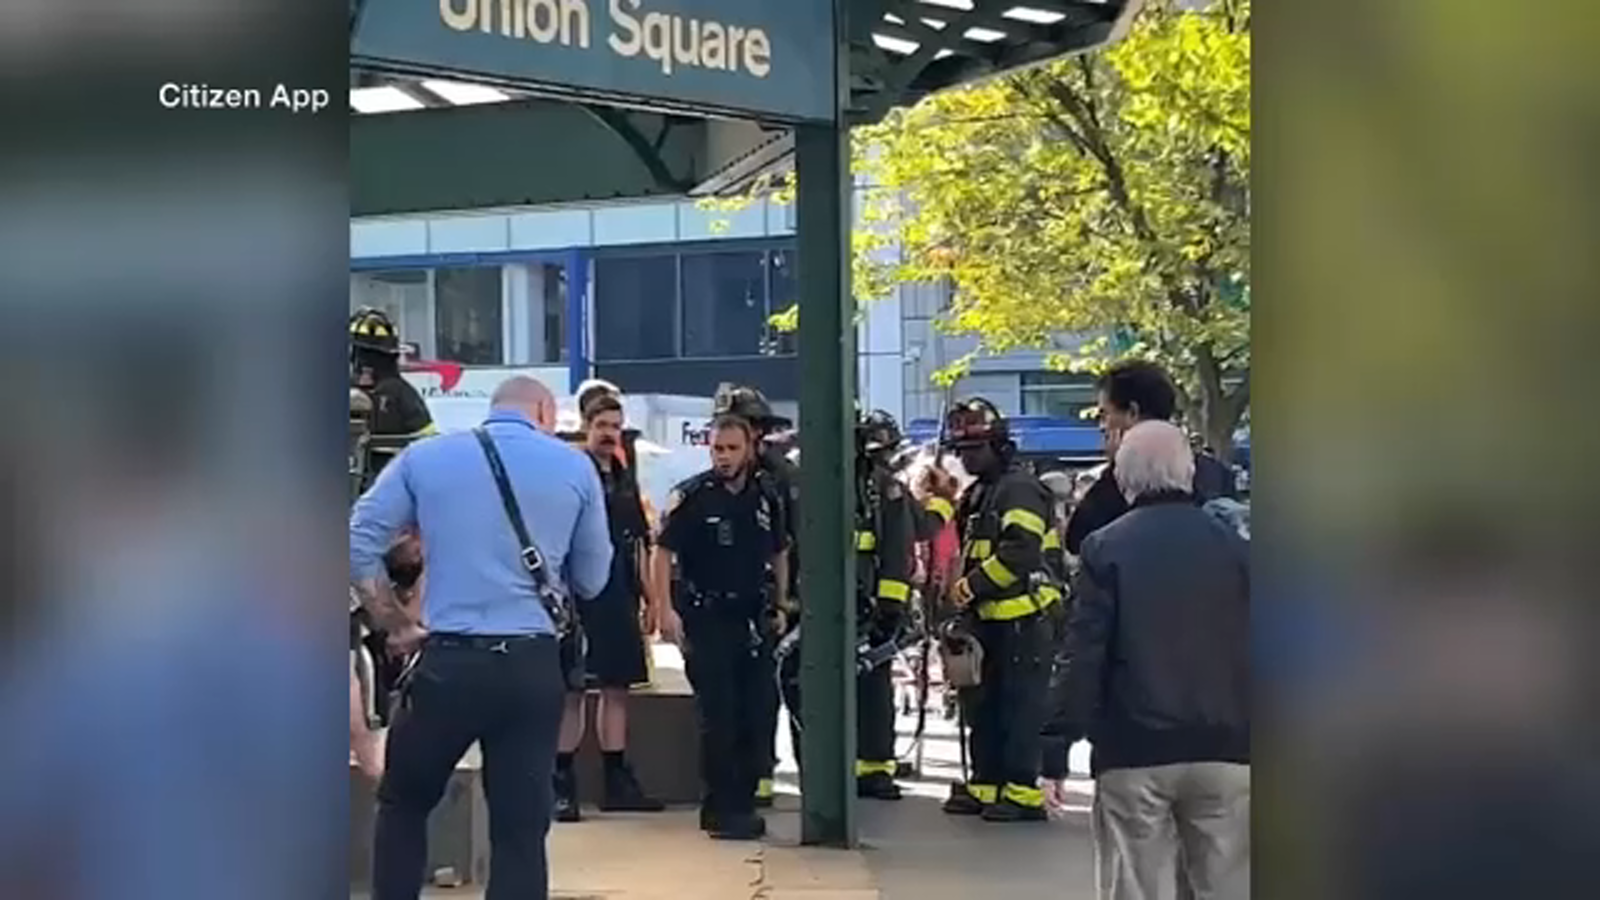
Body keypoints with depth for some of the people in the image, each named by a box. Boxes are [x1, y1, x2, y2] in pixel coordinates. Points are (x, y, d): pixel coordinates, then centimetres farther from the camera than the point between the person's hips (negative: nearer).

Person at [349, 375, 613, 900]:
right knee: (522, 828, 6)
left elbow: (357, 547, 1)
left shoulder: (424, 458, 6)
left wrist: (397, 626, 8)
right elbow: (592, 581, 12)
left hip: (448, 662, -1)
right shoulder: (575, 467, 7)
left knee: (403, 804, 20)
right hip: (534, 666, 1)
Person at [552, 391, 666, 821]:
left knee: (617, 688, 11)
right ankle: (562, 785, 1)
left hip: (620, 600, 7)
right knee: (572, 691, -4)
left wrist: (649, 596, 17)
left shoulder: (625, 479, 16)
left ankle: (617, 783, 19)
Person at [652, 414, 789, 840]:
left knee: (754, 715, 7)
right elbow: (663, 553, -8)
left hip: (753, 620, 5)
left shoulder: (766, 500, 8)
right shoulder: (692, 496, -7)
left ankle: (742, 802, 20)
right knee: (718, 716, -5)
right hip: (707, 618, -5)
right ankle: (720, 809, 3)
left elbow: (778, 556, 20)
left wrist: (782, 606, 13)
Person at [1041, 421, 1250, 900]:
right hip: (1225, 751, 2)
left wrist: (1056, 751, -4)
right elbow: (1251, 652, 6)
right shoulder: (1234, 546, 5)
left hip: (1134, 752, -2)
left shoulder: (1106, 549, -3)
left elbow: (1083, 659, -8)